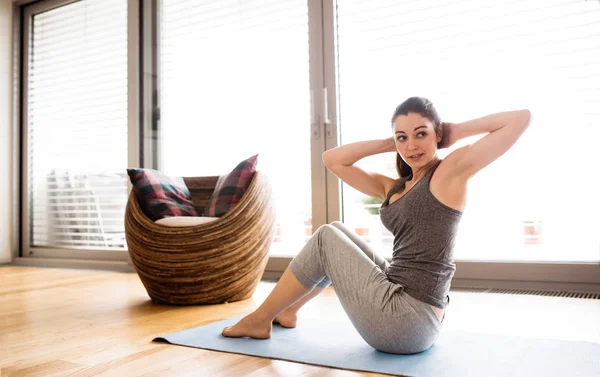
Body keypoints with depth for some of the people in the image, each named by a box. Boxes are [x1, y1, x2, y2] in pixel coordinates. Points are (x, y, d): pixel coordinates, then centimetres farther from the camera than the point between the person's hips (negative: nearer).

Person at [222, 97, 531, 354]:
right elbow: (333, 159, 11)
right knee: (338, 231, 18)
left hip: (409, 321, -8)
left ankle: (260, 319, 15)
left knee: (327, 238, -1)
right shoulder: (392, 187, 12)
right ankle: (285, 311, 30)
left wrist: (457, 130, -2)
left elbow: (521, 119, -12)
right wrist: (391, 144, 7)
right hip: (404, 309, 8)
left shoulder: (452, 170, -7)